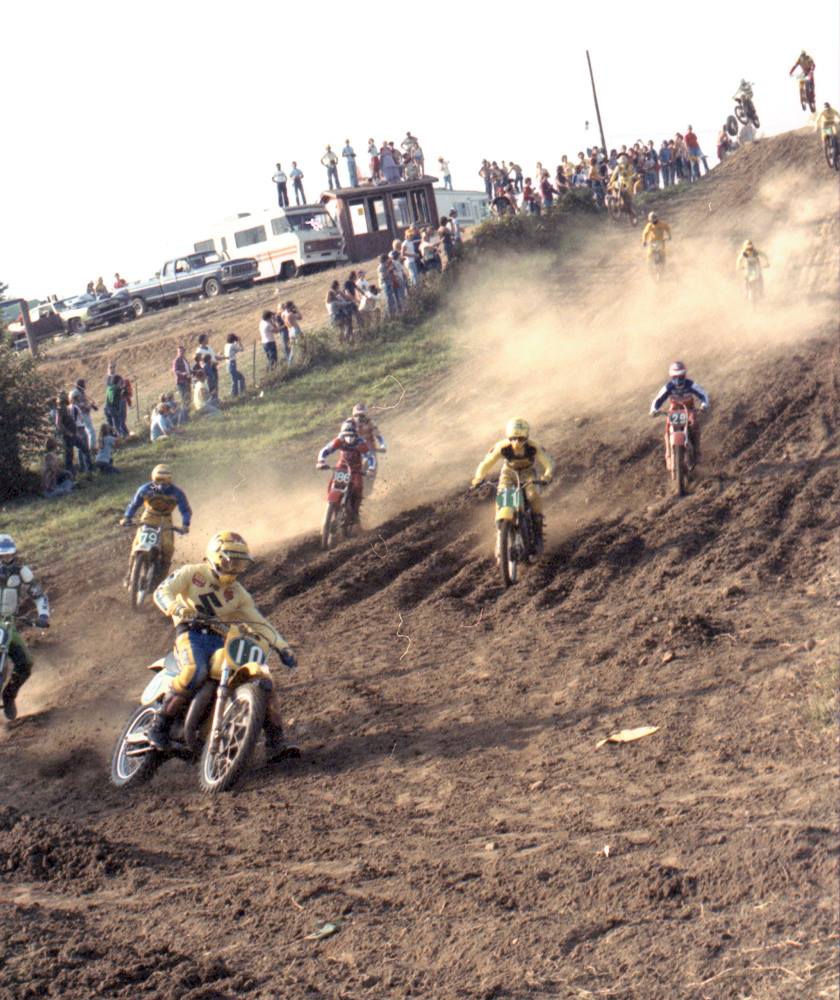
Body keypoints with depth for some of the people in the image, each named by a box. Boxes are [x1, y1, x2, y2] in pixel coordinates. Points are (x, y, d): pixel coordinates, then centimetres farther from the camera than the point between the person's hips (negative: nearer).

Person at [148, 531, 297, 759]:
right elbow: (162, 592, -10)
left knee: (263, 681, -10)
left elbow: (258, 621, 15)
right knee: (196, 672, -39)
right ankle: (158, 726, -26)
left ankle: (276, 744, -7)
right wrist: (177, 608, -32)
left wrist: (282, 646, 3)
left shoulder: (237, 593, 18)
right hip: (191, 635, -5)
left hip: (222, 639, 5)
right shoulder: (192, 573, 4)